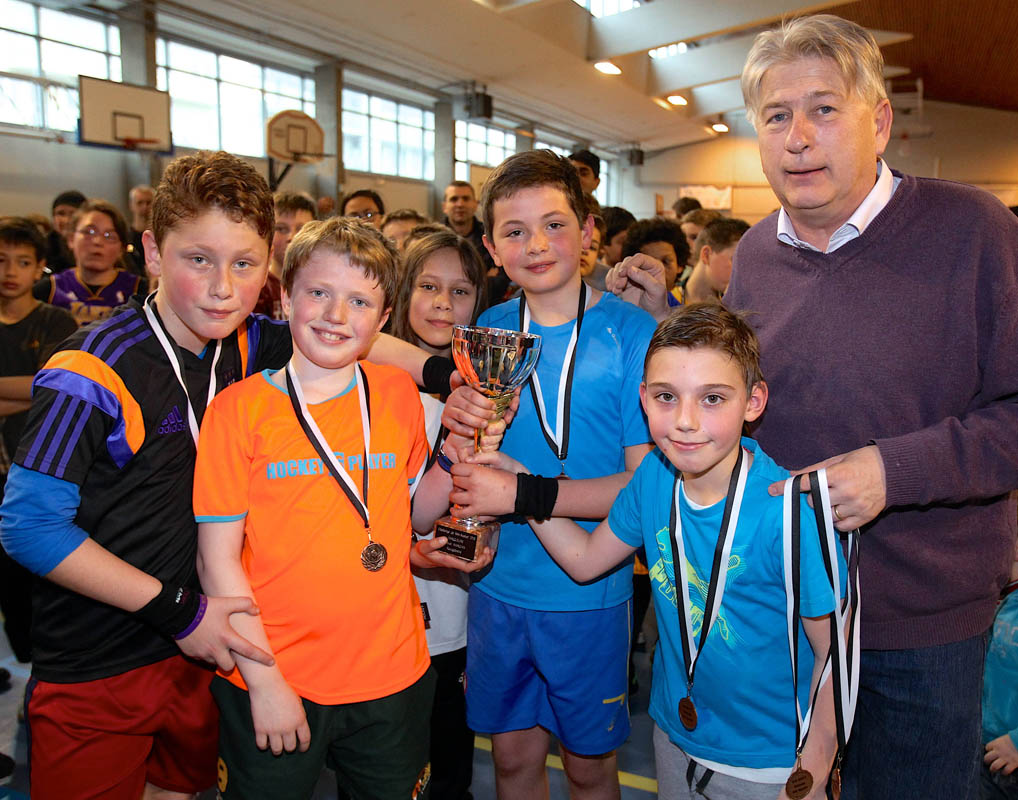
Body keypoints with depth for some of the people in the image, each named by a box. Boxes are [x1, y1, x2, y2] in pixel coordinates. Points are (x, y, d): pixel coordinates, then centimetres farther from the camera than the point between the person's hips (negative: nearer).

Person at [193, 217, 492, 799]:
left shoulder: (399, 395, 0)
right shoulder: (240, 408, -9)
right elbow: (218, 559, -8)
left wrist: (457, 452, -8)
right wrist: (264, 681, -10)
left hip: (393, 678, 3)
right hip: (272, 683, -2)